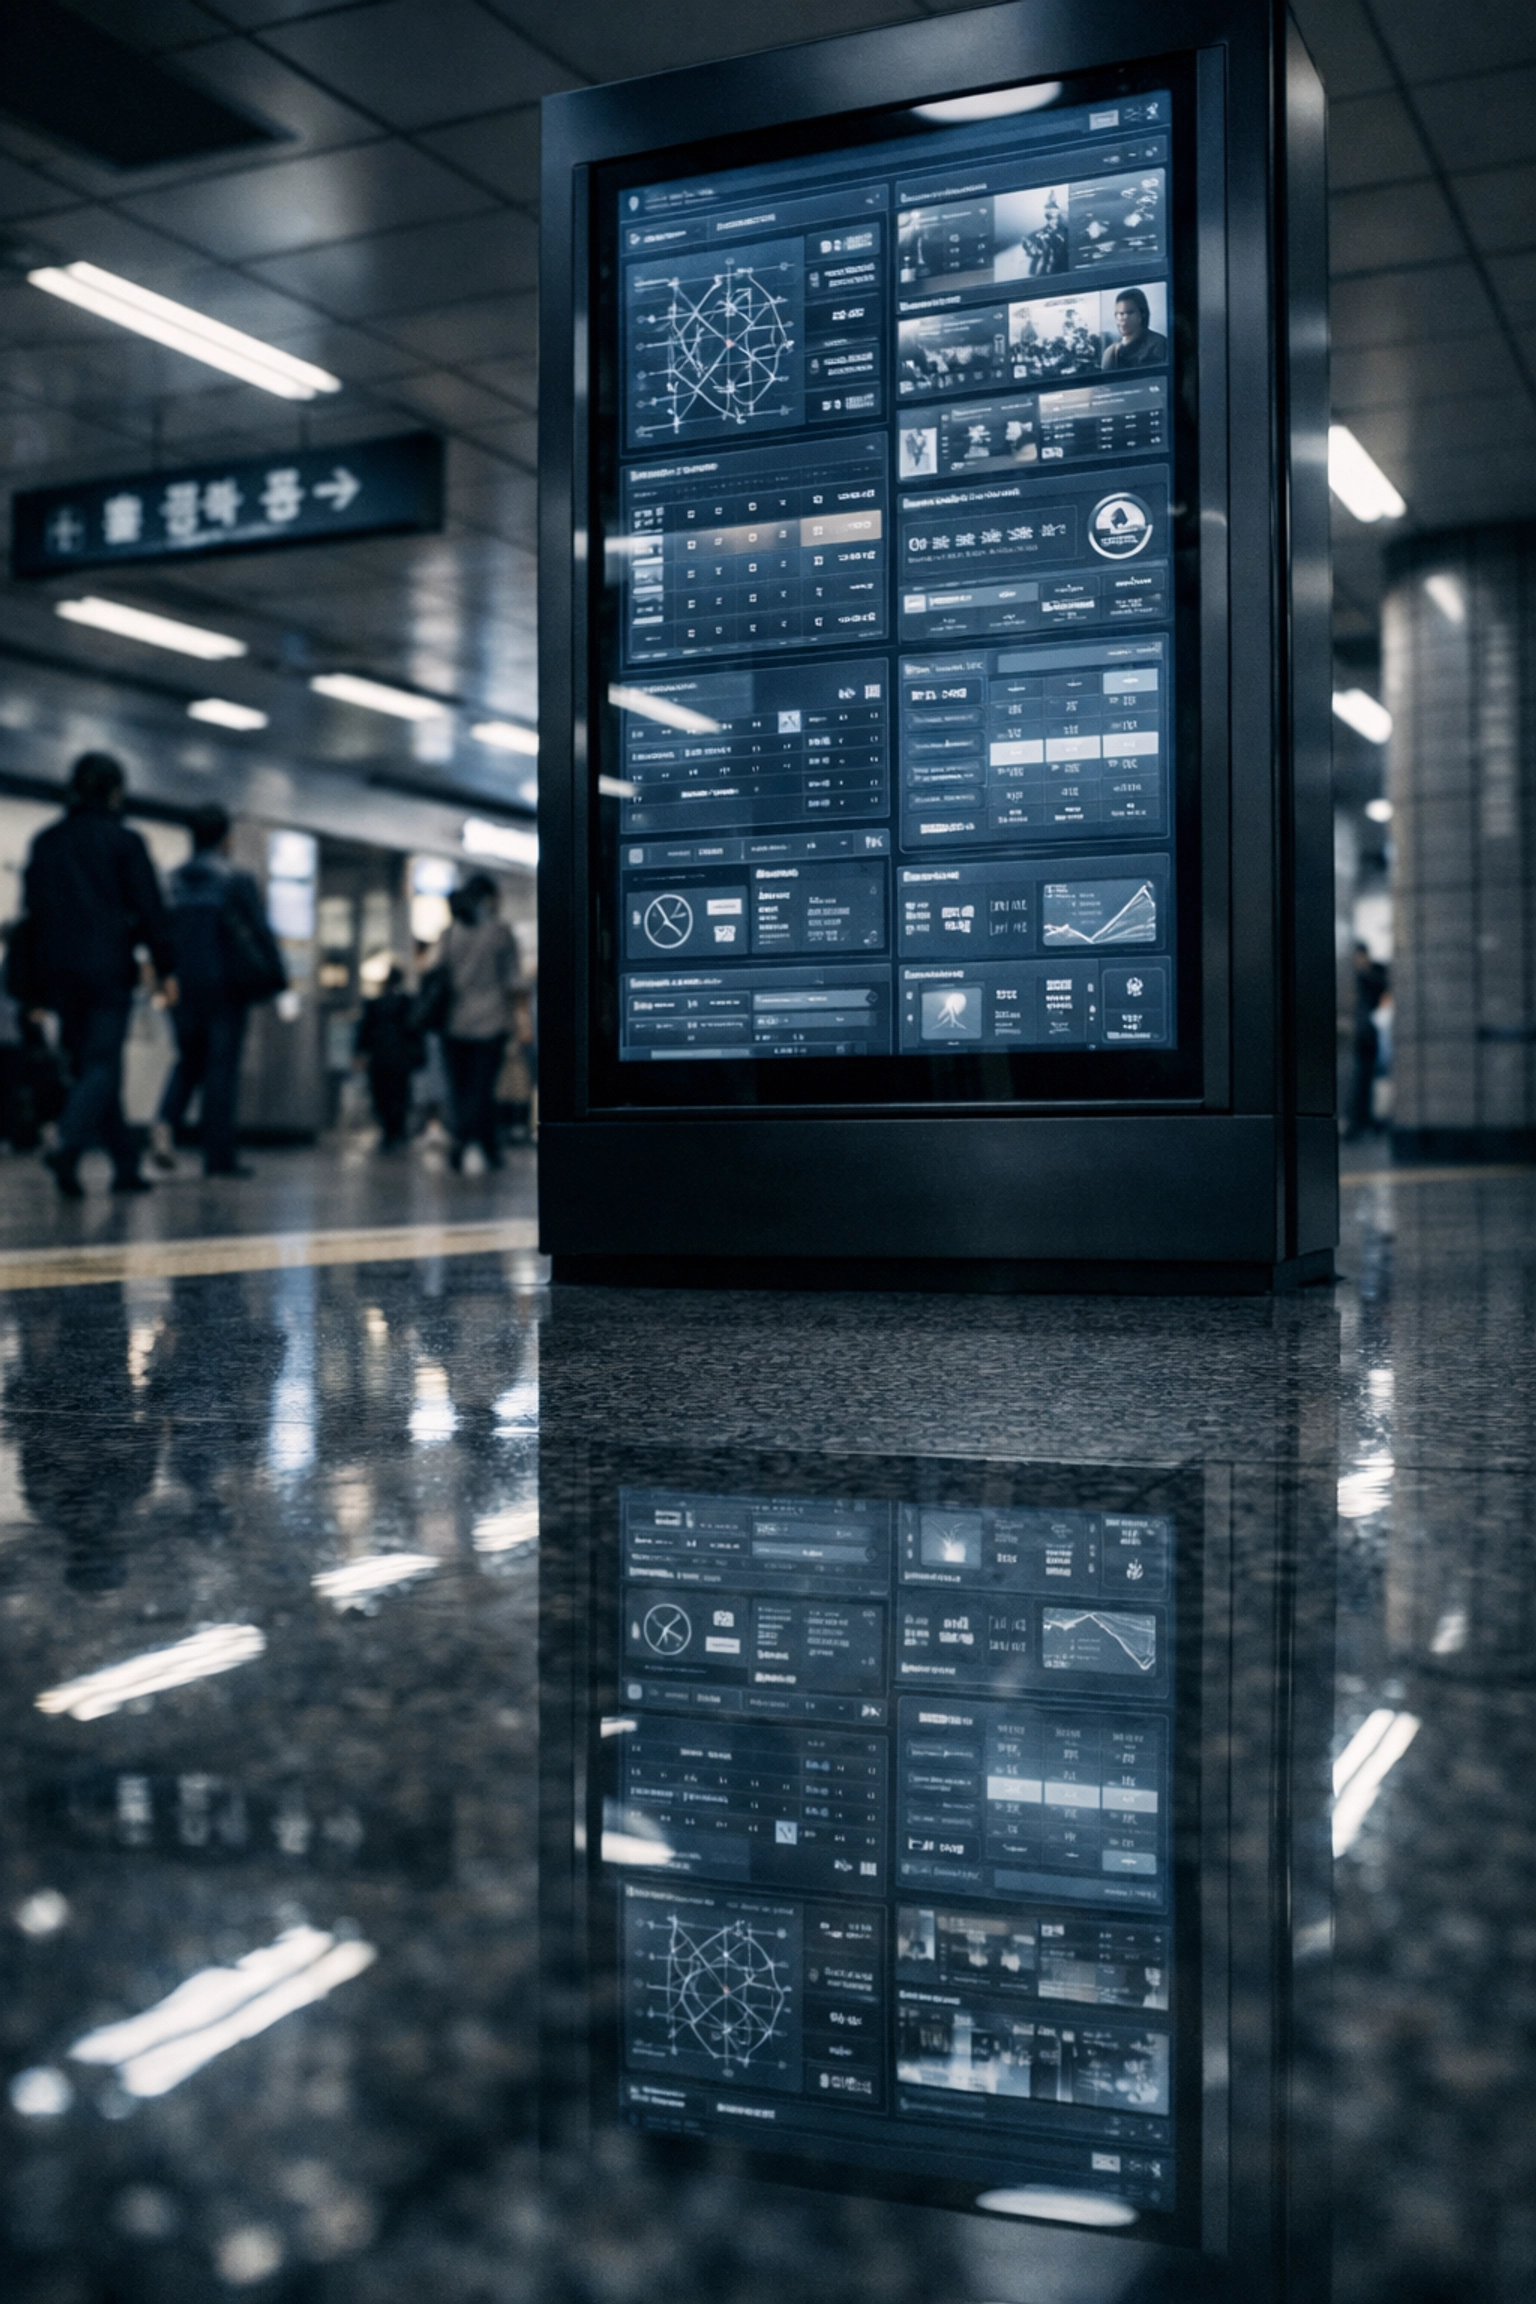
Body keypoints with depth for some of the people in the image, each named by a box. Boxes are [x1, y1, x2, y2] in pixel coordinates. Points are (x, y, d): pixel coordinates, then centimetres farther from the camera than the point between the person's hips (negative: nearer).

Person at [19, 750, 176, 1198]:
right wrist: (165, 968, 1)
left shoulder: (45, 842, 11)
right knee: (102, 1064, -6)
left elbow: (33, 913, 12)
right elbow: (149, 908, -5)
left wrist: (34, 987, 15)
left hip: (60, 971, 5)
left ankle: (126, 1164, 13)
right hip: (109, 968, -5)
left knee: (89, 1064, 11)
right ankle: (70, 1144, -30)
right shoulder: (124, 841, -2)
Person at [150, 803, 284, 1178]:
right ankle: (219, 1156, 1)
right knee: (222, 1066, 1)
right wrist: (276, 978, -4)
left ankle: (166, 1123, -9)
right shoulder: (236, 881, -7)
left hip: (182, 985, 4)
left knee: (189, 1060, 18)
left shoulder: (171, 881, 6)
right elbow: (260, 932, -10)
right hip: (225, 985, -4)